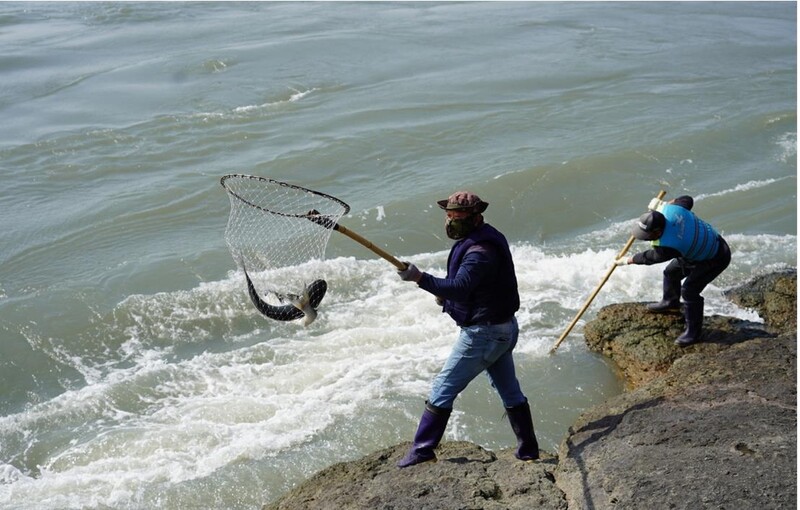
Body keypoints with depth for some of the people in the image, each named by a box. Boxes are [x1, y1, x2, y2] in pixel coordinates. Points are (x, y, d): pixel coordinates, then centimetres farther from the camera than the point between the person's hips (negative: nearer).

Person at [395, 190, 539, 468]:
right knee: (510, 391, 19)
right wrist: (447, 294, 5)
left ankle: (422, 450, 6)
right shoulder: (487, 238, 9)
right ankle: (528, 449, 29)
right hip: (503, 328, 10)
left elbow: (459, 287, -34)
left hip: (482, 333, -10)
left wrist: (419, 278, -40)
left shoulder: (480, 251, -23)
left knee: (443, 389, -2)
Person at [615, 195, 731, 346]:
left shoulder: (666, 247, -38)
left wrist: (628, 260, -2)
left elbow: (649, 258, -18)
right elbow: (687, 200, -2)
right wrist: (662, 204, 4)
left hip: (715, 259, -10)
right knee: (671, 272, 19)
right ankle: (670, 302, 46)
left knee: (689, 290, -15)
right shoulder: (669, 210, -23)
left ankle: (693, 332, 1)